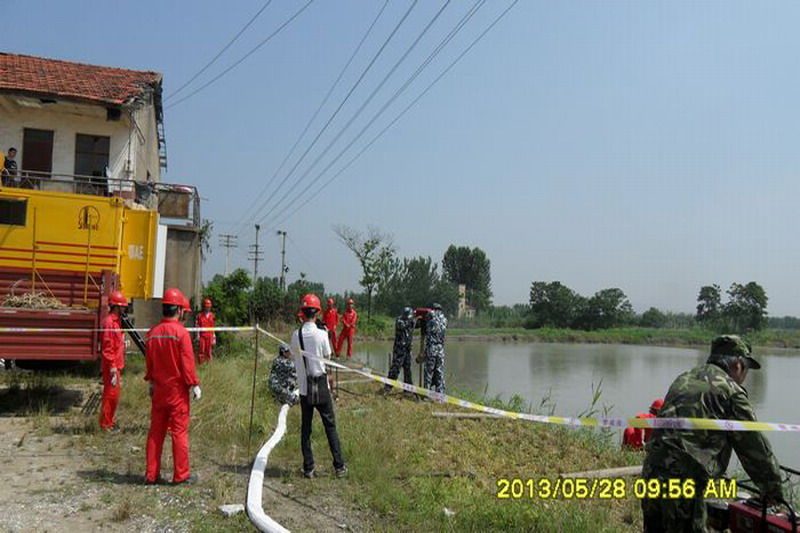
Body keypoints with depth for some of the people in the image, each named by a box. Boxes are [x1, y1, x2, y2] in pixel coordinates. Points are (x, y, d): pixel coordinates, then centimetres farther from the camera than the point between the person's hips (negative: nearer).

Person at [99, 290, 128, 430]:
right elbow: (107, 348, -20)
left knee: (114, 395, 15)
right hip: (111, 367, -10)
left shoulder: (117, 321, 15)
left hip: (116, 366, 10)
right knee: (110, 395, -4)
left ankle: (110, 423, 24)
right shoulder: (109, 323, -16)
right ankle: (105, 425, 3)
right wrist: (113, 368, -22)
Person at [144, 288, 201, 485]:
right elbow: (187, 363, -15)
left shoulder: (153, 333, 2)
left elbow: (148, 362, 11)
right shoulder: (181, 332, -15)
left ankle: (151, 474, 19)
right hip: (177, 389, -5)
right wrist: (194, 385, -6)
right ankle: (181, 474, 8)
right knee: (179, 432, 2)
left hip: (159, 389, 5)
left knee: (156, 432, 12)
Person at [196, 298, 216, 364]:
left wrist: (214, 336, 11)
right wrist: (198, 335, -8)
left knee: (208, 350, 7)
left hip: (209, 336, 3)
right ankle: (201, 363, 5)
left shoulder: (211, 315, 9)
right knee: (201, 349, -4)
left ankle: (208, 363, 17)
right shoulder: (200, 315, -2)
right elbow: (197, 326, -2)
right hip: (202, 336, -3)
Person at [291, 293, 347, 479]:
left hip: (303, 387, 3)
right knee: (330, 425, 6)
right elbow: (328, 356, 0)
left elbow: (293, 352, 9)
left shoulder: (296, 335, -4)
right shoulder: (321, 334, -12)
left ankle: (308, 468, 12)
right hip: (320, 385, -2)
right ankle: (339, 466, 9)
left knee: (305, 427, 10)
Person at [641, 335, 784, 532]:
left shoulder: (683, 379, 19)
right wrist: (772, 490, 19)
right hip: (683, 481, -7)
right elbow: (755, 446, 2)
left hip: (651, 473, 7)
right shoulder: (731, 391, -3)